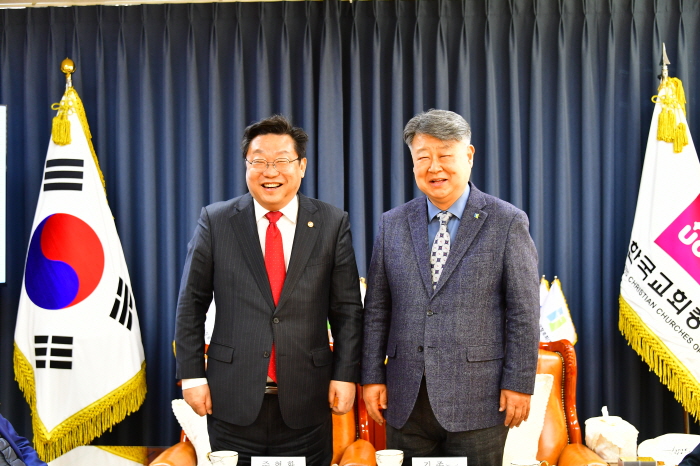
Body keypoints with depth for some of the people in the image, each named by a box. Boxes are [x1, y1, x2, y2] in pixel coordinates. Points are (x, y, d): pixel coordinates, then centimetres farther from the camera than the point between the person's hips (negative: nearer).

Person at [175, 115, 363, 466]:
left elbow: (347, 308, 2)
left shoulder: (332, 224, 1)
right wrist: (192, 375, -1)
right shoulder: (216, 221, 0)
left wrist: (345, 375, -3)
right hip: (233, 398, 0)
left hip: (306, 401, 0)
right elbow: (191, 304, 3)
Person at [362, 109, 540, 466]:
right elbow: (376, 310, 9)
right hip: (406, 398, 3)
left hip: (476, 397, -3)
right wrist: (372, 376, 4)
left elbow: (524, 312, -4)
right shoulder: (392, 224, 8)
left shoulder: (507, 222, -2)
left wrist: (519, 383, -7)